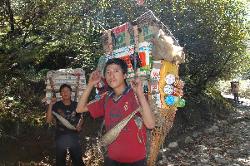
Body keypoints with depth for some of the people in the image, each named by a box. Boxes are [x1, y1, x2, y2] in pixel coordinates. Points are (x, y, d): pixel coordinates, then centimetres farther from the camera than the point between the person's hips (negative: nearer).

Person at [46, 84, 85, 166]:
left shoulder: (76, 105, 2)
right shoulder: (56, 105, -4)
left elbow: (81, 118, 15)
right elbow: (48, 120, -11)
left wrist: (79, 126, -6)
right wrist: (50, 105, -17)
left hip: (74, 137, 1)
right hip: (60, 137, -1)